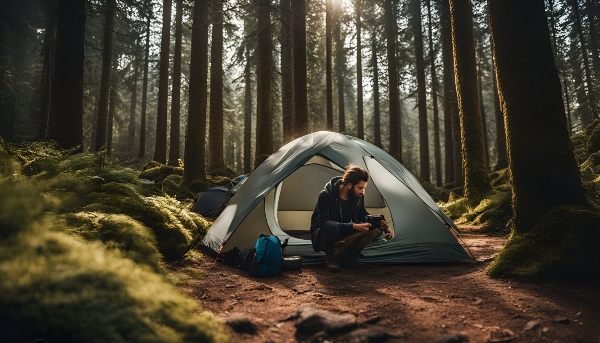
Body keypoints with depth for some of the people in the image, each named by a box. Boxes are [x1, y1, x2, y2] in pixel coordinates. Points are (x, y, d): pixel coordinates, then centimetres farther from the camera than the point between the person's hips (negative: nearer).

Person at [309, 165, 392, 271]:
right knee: (332, 227, -42)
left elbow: (363, 215, 8)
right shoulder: (325, 195, -25)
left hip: (345, 234, 5)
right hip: (322, 237, -5)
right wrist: (353, 226, -38)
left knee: (375, 229, -18)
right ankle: (330, 256, -13)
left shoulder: (358, 196, -7)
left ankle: (347, 255, -7)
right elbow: (323, 222, -30)